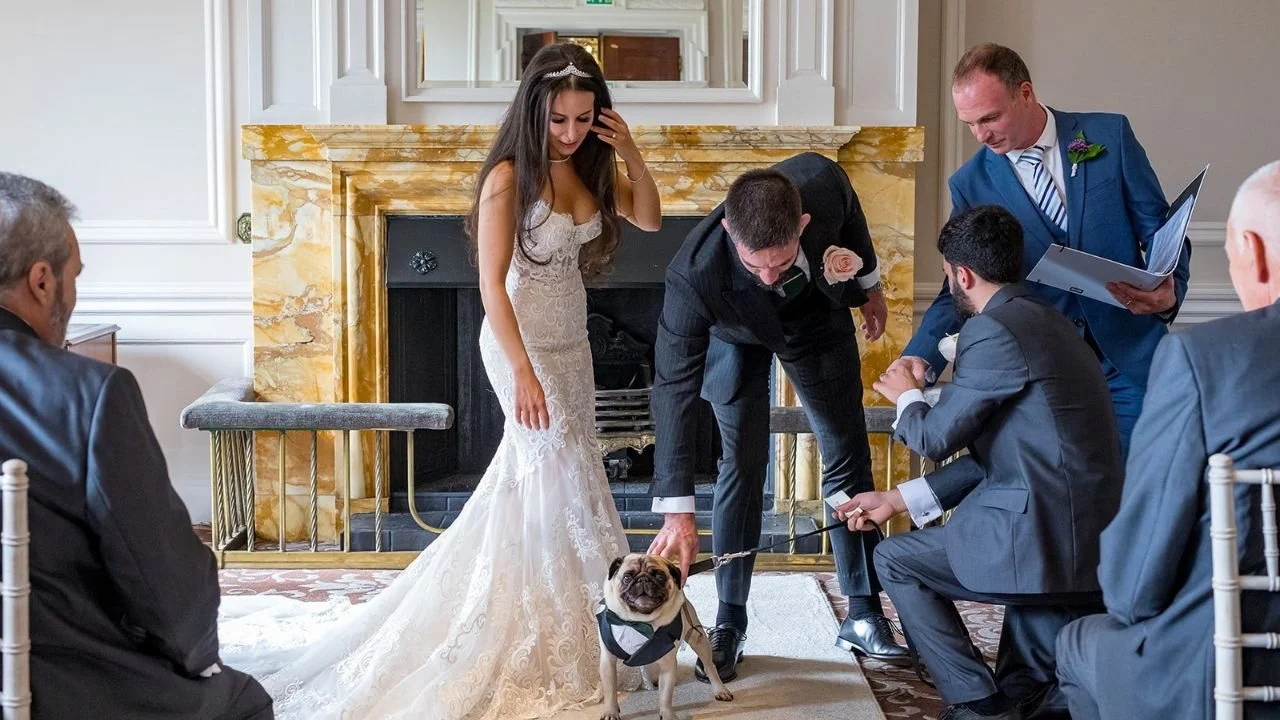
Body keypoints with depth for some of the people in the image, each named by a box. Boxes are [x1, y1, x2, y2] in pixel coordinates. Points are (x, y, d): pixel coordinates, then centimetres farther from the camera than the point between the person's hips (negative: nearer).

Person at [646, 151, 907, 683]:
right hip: (736, 334, -3)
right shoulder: (694, 274, -43)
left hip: (816, 315, 3)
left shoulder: (822, 181, -39)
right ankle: (730, 622, 1)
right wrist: (677, 511, -42)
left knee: (848, 456, 4)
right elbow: (674, 387, -39)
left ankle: (863, 615, 13)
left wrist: (870, 286, 6)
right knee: (744, 462, -10)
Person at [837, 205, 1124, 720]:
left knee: (895, 559, 8)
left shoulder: (992, 331, -15)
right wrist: (898, 500, 19)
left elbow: (936, 438, -8)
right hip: (1089, 541, 10)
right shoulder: (1045, 321, 16)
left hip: (1045, 538, -10)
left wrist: (907, 398, 15)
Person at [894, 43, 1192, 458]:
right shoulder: (970, 185, 2)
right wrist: (921, 357, -13)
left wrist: (1168, 292, -18)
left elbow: (1161, 231, 3)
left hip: (1127, 362, 0)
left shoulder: (1110, 136, 0)